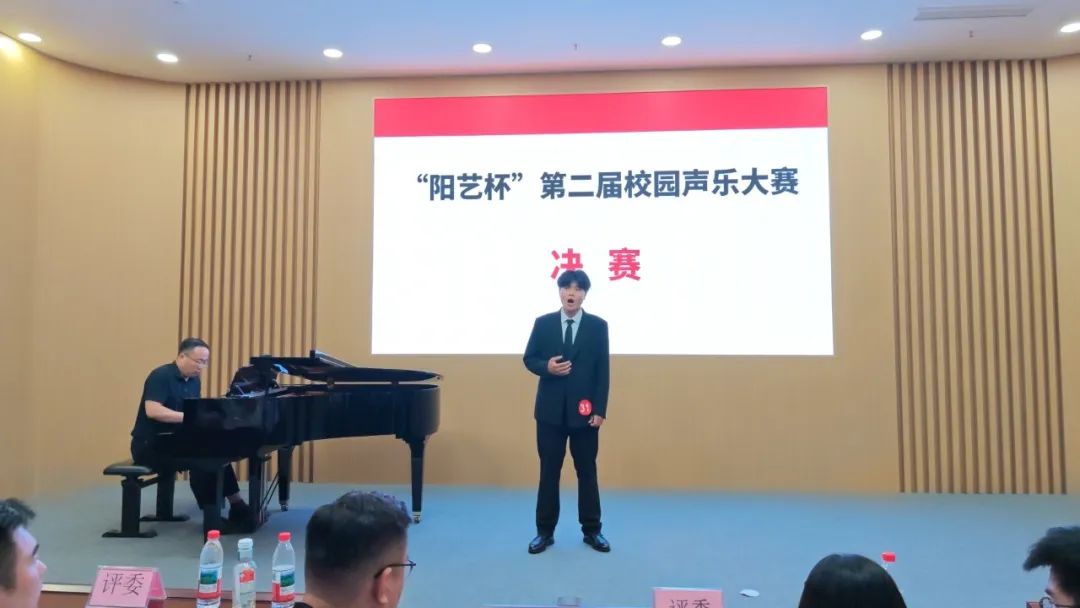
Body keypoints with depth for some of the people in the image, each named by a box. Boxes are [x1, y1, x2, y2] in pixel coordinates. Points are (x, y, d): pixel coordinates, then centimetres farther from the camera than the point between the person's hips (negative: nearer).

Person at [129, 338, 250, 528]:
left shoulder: (194, 381, 9)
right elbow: (152, 410, -28)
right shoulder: (161, 376, -16)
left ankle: (238, 508, -5)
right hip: (149, 445, -8)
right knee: (200, 461, -28)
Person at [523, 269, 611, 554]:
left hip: (584, 410, 0)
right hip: (551, 409, 1)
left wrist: (600, 410, -7)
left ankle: (591, 530, 21)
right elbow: (529, 359, 7)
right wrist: (546, 367, -16)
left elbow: (603, 371, -2)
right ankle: (545, 531, 18)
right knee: (549, 471, 7)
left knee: (587, 471, 8)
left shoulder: (598, 326, 0)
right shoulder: (543, 323, 3)